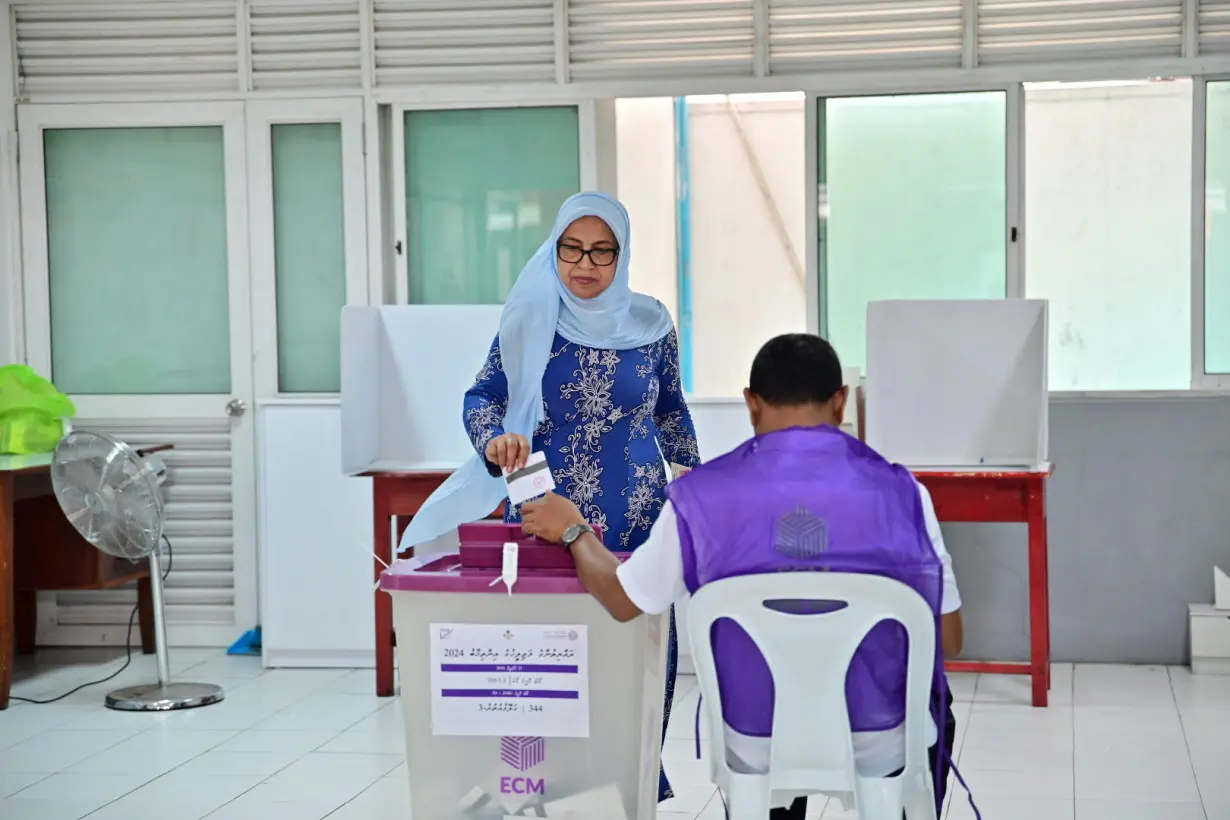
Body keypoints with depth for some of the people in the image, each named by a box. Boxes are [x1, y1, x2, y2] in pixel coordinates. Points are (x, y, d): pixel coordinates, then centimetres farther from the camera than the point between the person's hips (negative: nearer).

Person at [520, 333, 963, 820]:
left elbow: (621, 599, 2)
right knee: (933, 710, 36)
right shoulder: (898, 492, -15)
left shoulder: (702, 496, -14)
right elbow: (948, 640, -5)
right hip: (880, 745, -1)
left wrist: (573, 532, 22)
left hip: (755, 752, 1)